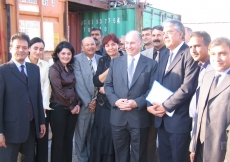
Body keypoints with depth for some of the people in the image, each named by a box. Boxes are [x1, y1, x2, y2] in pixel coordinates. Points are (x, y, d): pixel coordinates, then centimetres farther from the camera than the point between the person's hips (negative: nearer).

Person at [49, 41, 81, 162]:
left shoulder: (71, 68, 11)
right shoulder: (54, 68, -9)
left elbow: (75, 87, 11)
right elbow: (59, 91, -14)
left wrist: (77, 104, -2)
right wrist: (71, 106, -8)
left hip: (73, 108, 6)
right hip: (59, 108, -6)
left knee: (69, 138, 12)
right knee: (58, 139, 4)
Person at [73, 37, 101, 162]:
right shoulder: (77, 59, -6)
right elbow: (79, 83, -11)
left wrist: (96, 99, -5)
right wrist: (88, 102, -13)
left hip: (98, 103, 3)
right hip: (84, 104, -3)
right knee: (81, 134, 6)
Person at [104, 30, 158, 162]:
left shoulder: (151, 64, -1)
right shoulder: (115, 62, 8)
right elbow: (108, 85, 7)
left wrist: (137, 103, -18)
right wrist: (115, 100, -11)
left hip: (140, 118, -2)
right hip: (118, 117, 3)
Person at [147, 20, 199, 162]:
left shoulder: (189, 54, -11)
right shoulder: (165, 56, 17)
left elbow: (188, 87, -20)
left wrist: (166, 106, -14)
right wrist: (151, 105, -2)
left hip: (179, 119, -8)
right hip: (162, 119, 8)